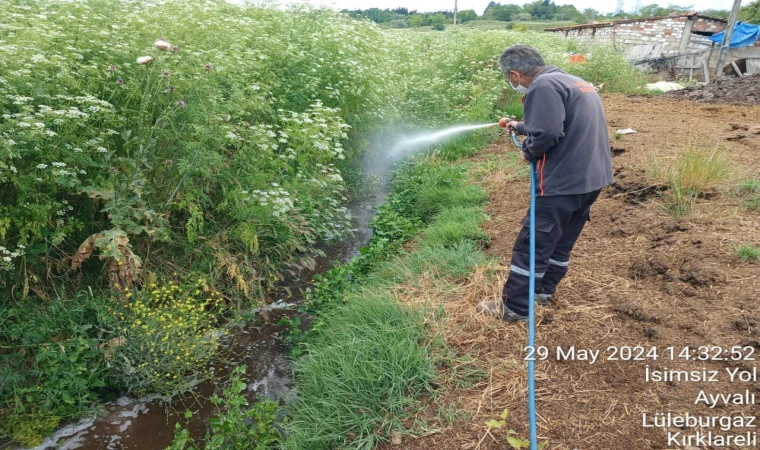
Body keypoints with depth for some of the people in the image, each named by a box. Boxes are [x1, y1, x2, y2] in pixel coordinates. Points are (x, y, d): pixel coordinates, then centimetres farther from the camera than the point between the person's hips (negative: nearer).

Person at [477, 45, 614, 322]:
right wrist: (519, 126, 40)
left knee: (533, 244, 0)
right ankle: (543, 292, 34)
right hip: (591, 177, 10)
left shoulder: (544, 86, -15)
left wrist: (528, 152, -6)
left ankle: (514, 308, 10)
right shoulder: (571, 81, 17)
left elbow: (547, 133, -25)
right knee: (562, 240, 20)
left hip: (565, 181, -10)